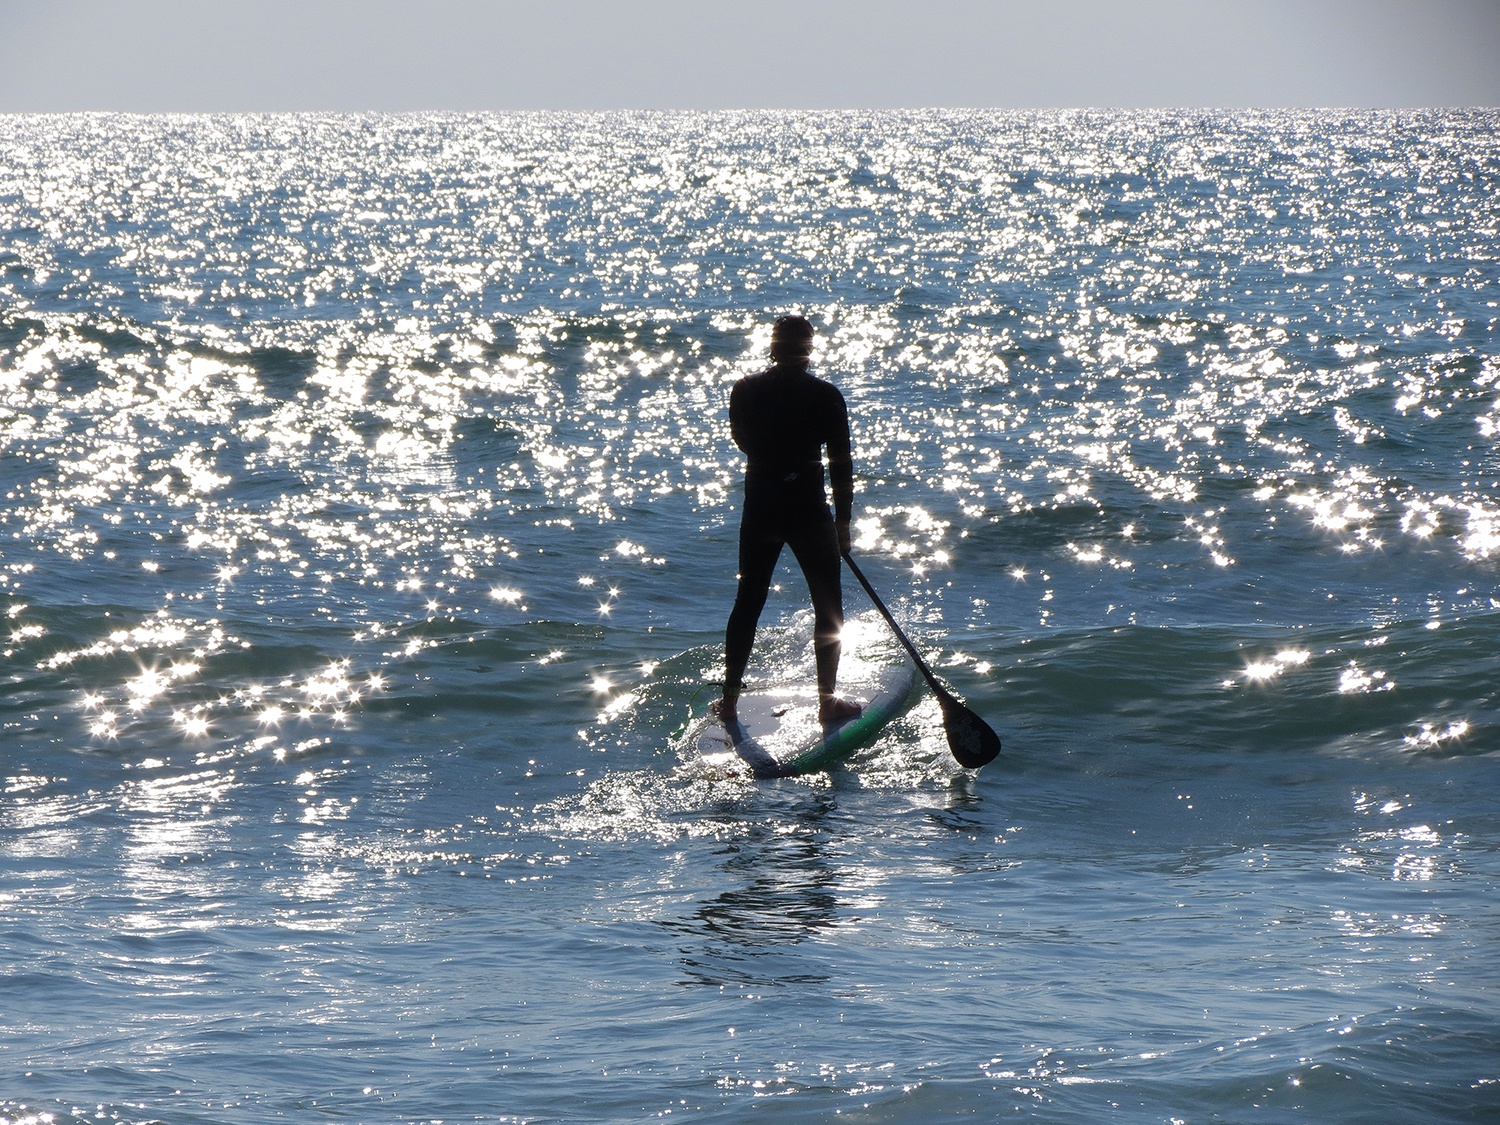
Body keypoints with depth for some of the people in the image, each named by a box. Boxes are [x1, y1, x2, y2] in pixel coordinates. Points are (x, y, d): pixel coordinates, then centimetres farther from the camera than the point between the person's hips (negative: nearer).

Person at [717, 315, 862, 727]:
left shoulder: (745, 391, -4)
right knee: (828, 606, 11)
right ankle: (827, 701, 13)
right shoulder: (825, 397, -13)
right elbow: (841, 464, -9)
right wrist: (843, 521, -1)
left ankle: (729, 701, 18)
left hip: (759, 507, 3)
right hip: (807, 506, -3)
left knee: (748, 601, 16)